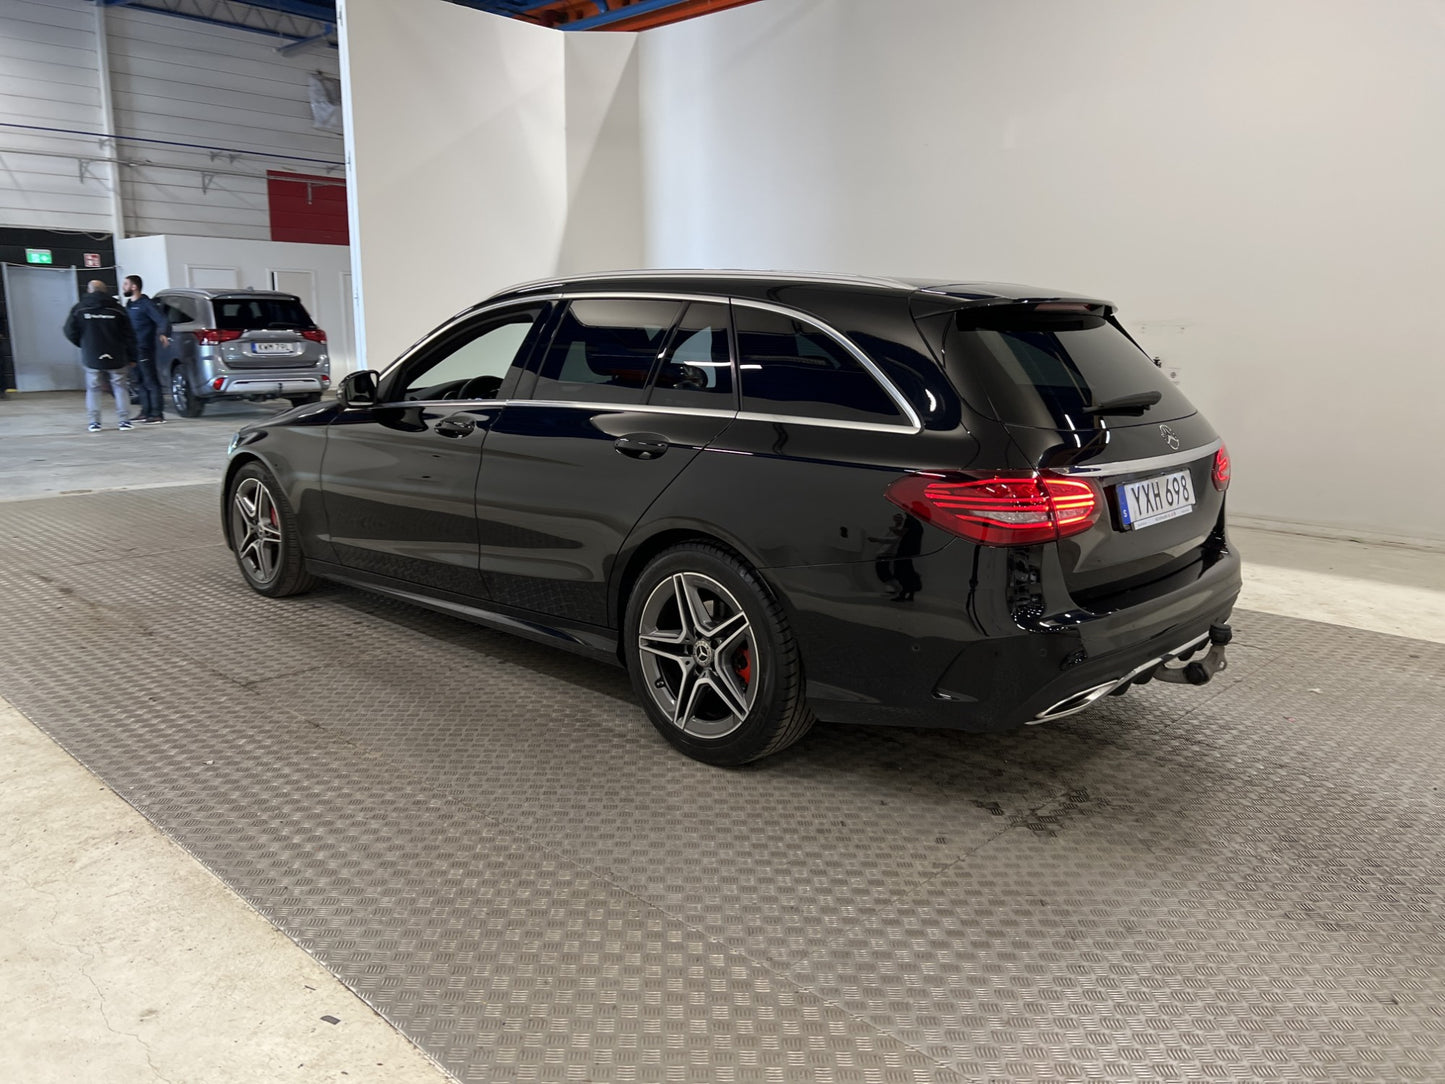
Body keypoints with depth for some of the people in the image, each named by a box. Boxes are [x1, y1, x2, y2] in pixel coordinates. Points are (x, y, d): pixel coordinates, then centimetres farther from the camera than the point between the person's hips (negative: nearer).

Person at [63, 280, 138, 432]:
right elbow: (128, 335, 0)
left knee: (93, 389, 9)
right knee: (120, 388, 6)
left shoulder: (80, 308, 0)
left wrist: (84, 345, 18)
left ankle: (94, 422, 5)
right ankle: (124, 420, 0)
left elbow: (70, 332, 1)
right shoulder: (116, 308, 0)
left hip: (91, 357, 0)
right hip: (116, 358, 0)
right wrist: (131, 357, 6)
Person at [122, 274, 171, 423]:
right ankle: (146, 412, 17)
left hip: (145, 350, -9)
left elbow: (163, 321, -18)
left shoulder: (146, 304, -9)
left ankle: (157, 414, -6)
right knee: (141, 382, 12)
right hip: (133, 350, 9)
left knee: (151, 382, -7)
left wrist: (163, 334, -36)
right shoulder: (129, 304, 17)